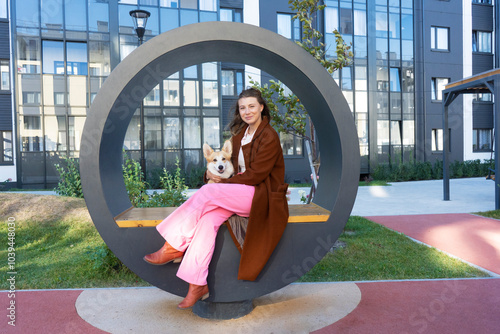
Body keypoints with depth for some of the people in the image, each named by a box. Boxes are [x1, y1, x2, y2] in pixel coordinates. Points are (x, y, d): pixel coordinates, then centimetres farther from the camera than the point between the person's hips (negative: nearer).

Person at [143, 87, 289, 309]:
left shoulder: (269, 137, -8)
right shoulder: (241, 133, 16)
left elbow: (256, 174, -14)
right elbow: (233, 165, 18)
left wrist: (223, 182, -11)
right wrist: (213, 173, -3)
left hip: (262, 197, -6)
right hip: (242, 193, 7)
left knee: (207, 192, -25)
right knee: (208, 218, -23)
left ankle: (174, 248, -13)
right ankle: (197, 284, -24)